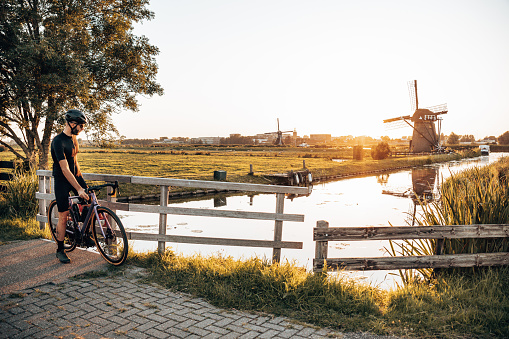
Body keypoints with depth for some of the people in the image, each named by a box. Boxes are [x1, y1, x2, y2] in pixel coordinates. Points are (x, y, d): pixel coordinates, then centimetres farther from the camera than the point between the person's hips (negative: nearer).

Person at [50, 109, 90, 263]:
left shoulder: (73, 138, 6)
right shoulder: (58, 141, -21)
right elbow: (65, 169, -27)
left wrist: (80, 178, 21)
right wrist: (78, 189, -32)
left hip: (75, 177, 7)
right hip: (62, 181, -7)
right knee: (63, 216, -2)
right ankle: (60, 250, 12)